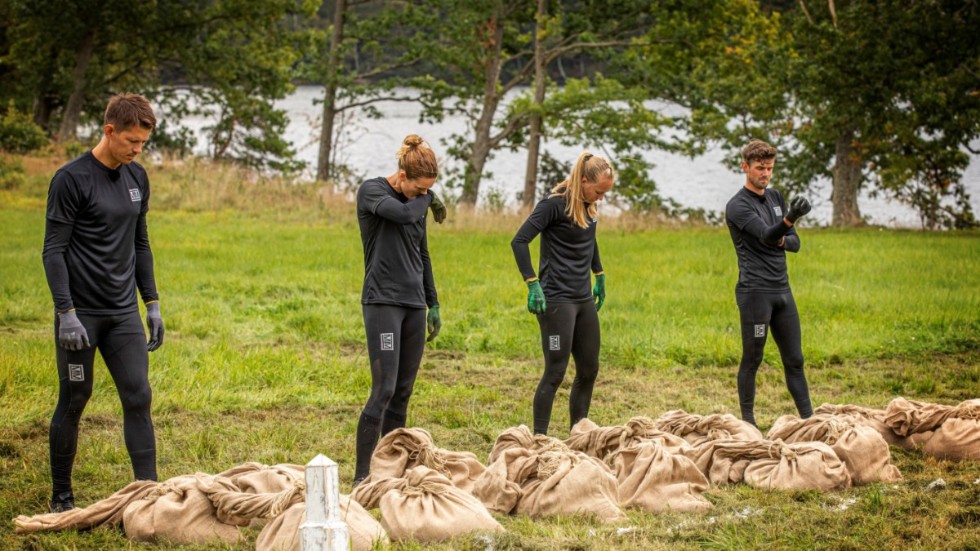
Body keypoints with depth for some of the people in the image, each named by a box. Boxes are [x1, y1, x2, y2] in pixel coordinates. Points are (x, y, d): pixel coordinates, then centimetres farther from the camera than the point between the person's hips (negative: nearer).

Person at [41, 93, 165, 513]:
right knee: (74, 401, 3)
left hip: (124, 314, 5)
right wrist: (66, 313, -18)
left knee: (138, 399, -2)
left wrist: (152, 304, 13)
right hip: (81, 315, -5)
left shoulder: (137, 178, 9)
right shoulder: (72, 179, -11)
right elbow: (54, 250, -12)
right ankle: (61, 497, 16)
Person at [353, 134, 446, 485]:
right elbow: (403, 214, -24)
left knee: (403, 392, 6)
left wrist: (434, 305, 22)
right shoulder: (372, 191, -5)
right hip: (382, 302, -7)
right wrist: (430, 198, -4)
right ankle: (361, 475, -12)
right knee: (384, 389, -15)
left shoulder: (419, 202, 13)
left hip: (414, 306, 7)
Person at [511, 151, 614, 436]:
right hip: (557, 300, -8)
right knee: (555, 372, -8)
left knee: (589, 370, 11)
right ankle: (539, 438, -3)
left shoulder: (588, 205, 8)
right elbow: (519, 241, -19)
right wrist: (533, 284, -23)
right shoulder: (555, 204, -15)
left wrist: (599, 276, 27)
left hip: (584, 299, 8)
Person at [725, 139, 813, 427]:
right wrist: (789, 218, -45)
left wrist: (782, 241, -7)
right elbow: (766, 235, -25)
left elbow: (794, 242, 16)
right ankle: (748, 421, 8)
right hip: (755, 292, -7)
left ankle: (808, 418, 10)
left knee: (794, 360, 8)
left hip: (782, 290, 7)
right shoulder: (738, 206, -10)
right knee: (752, 360, 0)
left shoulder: (776, 198, 14)